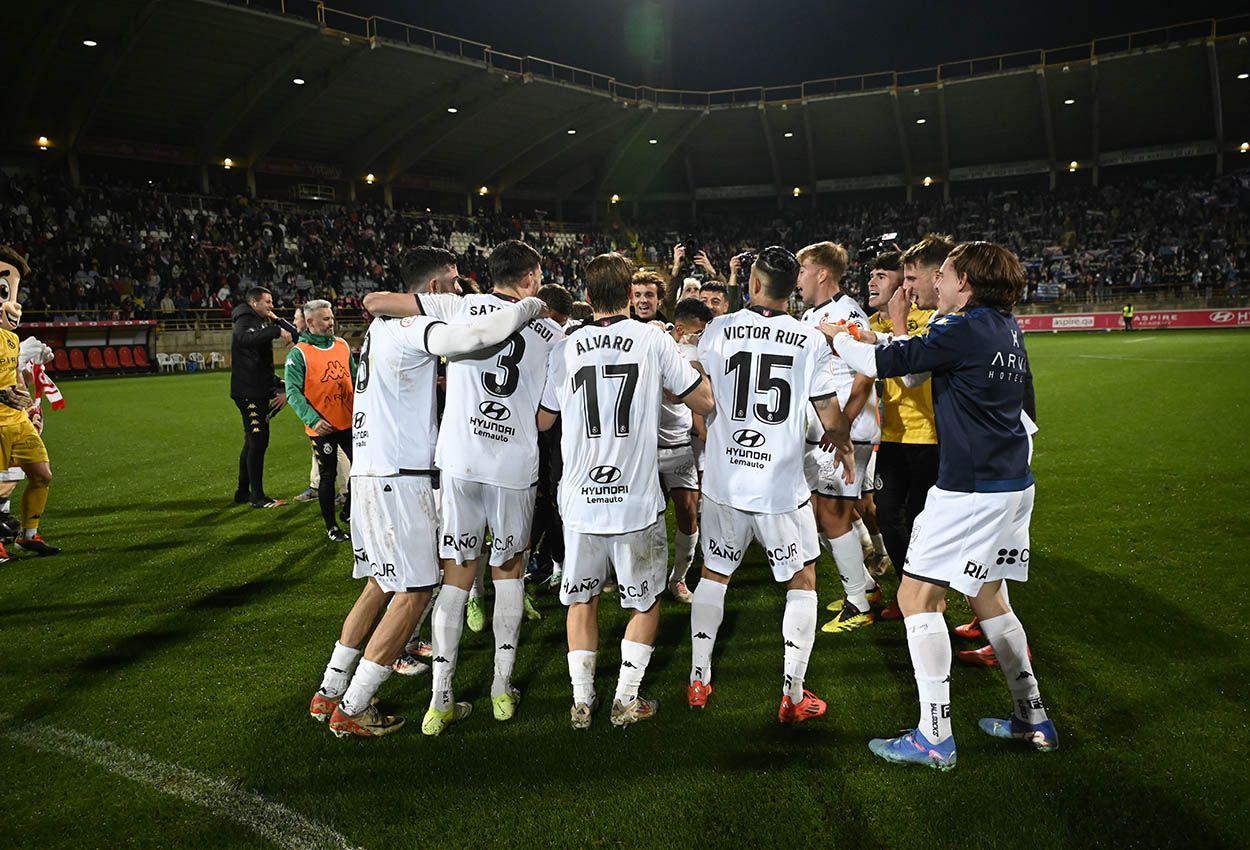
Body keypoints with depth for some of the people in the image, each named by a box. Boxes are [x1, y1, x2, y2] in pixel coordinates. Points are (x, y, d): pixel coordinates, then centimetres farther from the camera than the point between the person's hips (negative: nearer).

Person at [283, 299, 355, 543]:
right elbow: (293, 391, -15)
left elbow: (355, 378, 16)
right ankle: (331, 526, 21)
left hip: (348, 421, 5)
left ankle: (348, 512, 29)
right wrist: (313, 419, -26)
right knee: (328, 475, 6)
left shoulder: (342, 345, 6)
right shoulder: (299, 353, -10)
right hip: (323, 427, -5)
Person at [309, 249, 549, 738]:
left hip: (368, 472, 10)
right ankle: (352, 709, 6)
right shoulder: (413, 328, -13)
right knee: (414, 591, -1)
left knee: (381, 584, 18)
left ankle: (329, 693, 26)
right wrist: (531, 307, -16)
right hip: (399, 477, -10)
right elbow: (473, 337, -30)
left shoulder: (382, 326, 17)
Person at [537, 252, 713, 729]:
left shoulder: (565, 349, 0)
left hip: (579, 497, 2)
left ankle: (582, 701, 21)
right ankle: (626, 701, 17)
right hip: (636, 498, -2)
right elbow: (704, 402, 2)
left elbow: (542, 420, 11)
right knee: (645, 601, 16)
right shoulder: (654, 340, -5)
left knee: (582, 599, 18)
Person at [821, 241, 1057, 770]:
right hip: (1013, 487, 10)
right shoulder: (1006, 330, 12)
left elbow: (882, 364, -13)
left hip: (970, 489, -9)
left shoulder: (965, 330, -15)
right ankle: (1033, 720, 28)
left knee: (917, 597, -2)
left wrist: (837, 336, 4)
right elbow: (922, 356, 21)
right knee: (986, 597, 21)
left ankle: (935, 738, 2)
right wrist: (868, 337, 17)